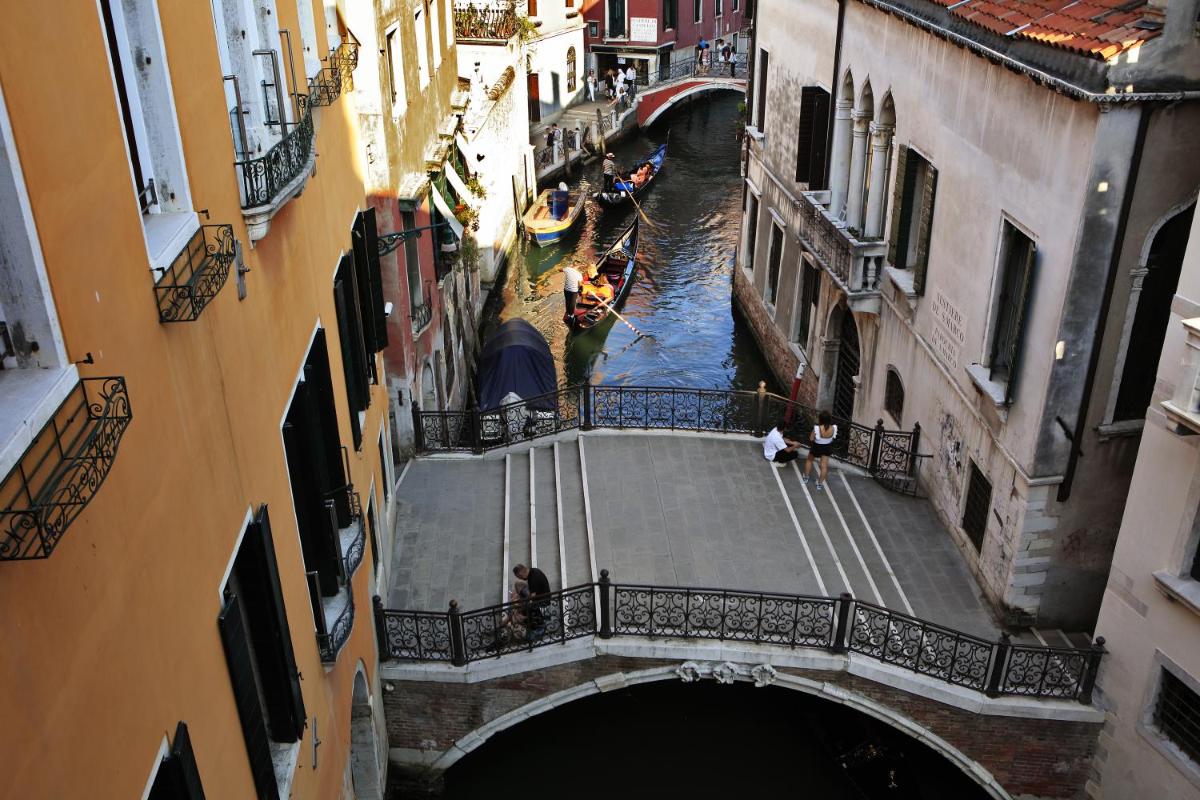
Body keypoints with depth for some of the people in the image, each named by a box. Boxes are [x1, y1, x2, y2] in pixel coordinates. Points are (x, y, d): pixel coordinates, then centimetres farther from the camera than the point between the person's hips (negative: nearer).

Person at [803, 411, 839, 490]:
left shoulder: (817, 428, -35)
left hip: (817, 447, -2)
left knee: (809, 460, 27)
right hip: (827, 447, 2)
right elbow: (833, 437, -5)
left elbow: (811, 439, -20)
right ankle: (820, 483, 27)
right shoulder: (834, 428, -26)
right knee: (824, 465, 17)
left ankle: (806, 477, 41)